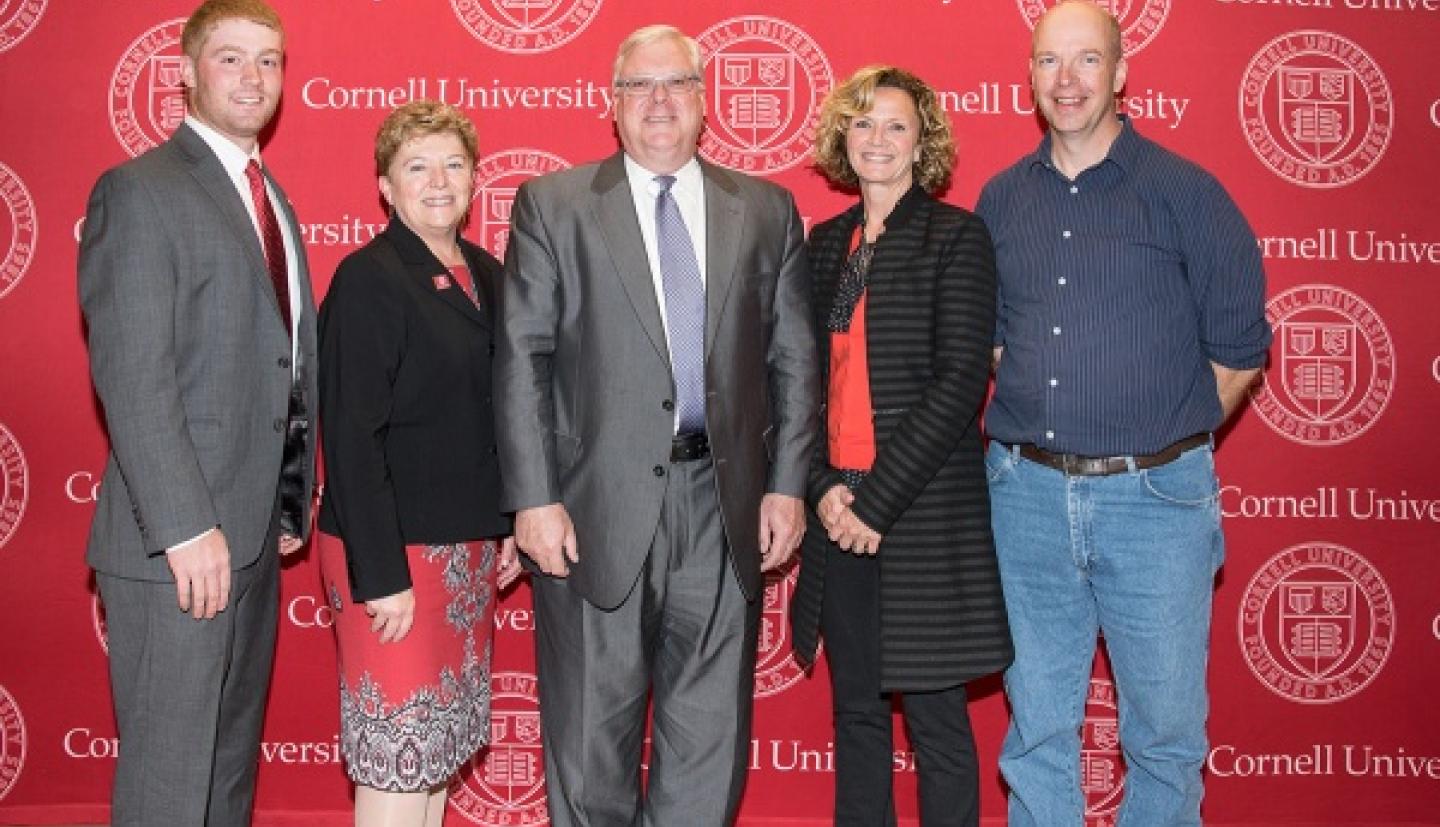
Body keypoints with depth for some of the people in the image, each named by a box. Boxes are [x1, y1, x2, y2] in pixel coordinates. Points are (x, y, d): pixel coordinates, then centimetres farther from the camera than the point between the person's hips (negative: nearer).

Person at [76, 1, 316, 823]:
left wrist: (292, 503, 11)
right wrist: (185, 527, -22)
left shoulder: (274, 200, 17)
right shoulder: (139, 191, -9)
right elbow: (131, 377, -17)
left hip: (255, 533, 8)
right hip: (179, 539, -8)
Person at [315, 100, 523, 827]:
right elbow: (350, 435, -17)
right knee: (397, 758, -2)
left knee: (443, 746, 14)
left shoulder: (486, 275, 10)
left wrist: (508, 525, 12)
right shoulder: (367, 278, -12)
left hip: (470, 546, 7)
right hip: (393, 548, -7)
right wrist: (381, 573, -20)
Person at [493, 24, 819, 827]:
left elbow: (794, 359, 8)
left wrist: (787, 484, 0)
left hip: (725, 506, 2)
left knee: (711, 732, 11)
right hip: (598, 505, -2)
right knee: (592, 736, 9)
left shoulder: (768, 211, 9)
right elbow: (522, 359, -2)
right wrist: (534, 497, -9)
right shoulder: (552, 205, 3)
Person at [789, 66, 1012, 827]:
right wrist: (823, 488, -4)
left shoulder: (955, 236, -4)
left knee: (935, 717, 3)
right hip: (839, 511, 5)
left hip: (926, 511, -5)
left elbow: (960, 383, -12)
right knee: (855, 711, 13)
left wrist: (878, 502, -15)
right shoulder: (825, 242, 12)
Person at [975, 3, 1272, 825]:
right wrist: (1043, 424, 7)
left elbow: (1239, 343, 0)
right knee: (1036, 726, 13)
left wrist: (1170, 441, 1)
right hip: (1026, 494, 3)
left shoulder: (1186, 191, -4)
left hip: (1153, 496, -3)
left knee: (1165, 729, 8)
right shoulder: (1001, 200, 7)